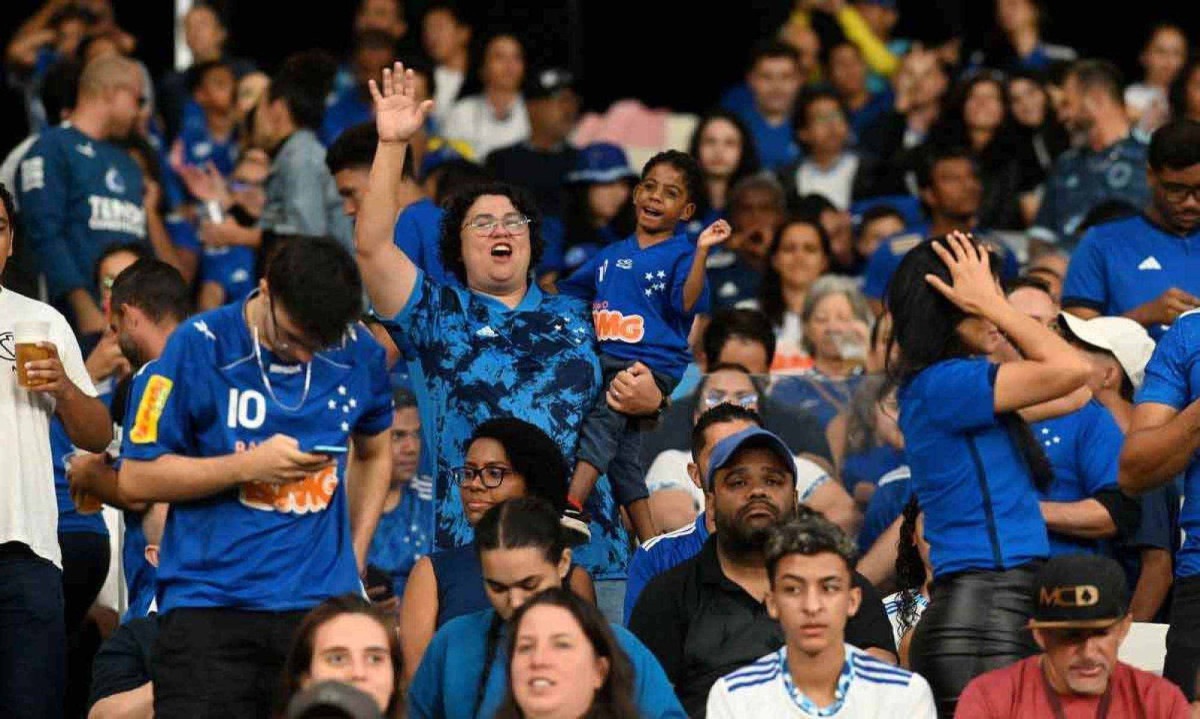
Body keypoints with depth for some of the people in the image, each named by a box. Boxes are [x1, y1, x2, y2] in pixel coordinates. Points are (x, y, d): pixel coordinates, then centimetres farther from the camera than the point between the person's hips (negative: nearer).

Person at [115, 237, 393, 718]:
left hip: (324, 604, 3)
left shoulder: (359, 354, 5)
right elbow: (135, 479, -5)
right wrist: (249, 466, -12)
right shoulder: (199, 347, -6)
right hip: (211, 604, -3)